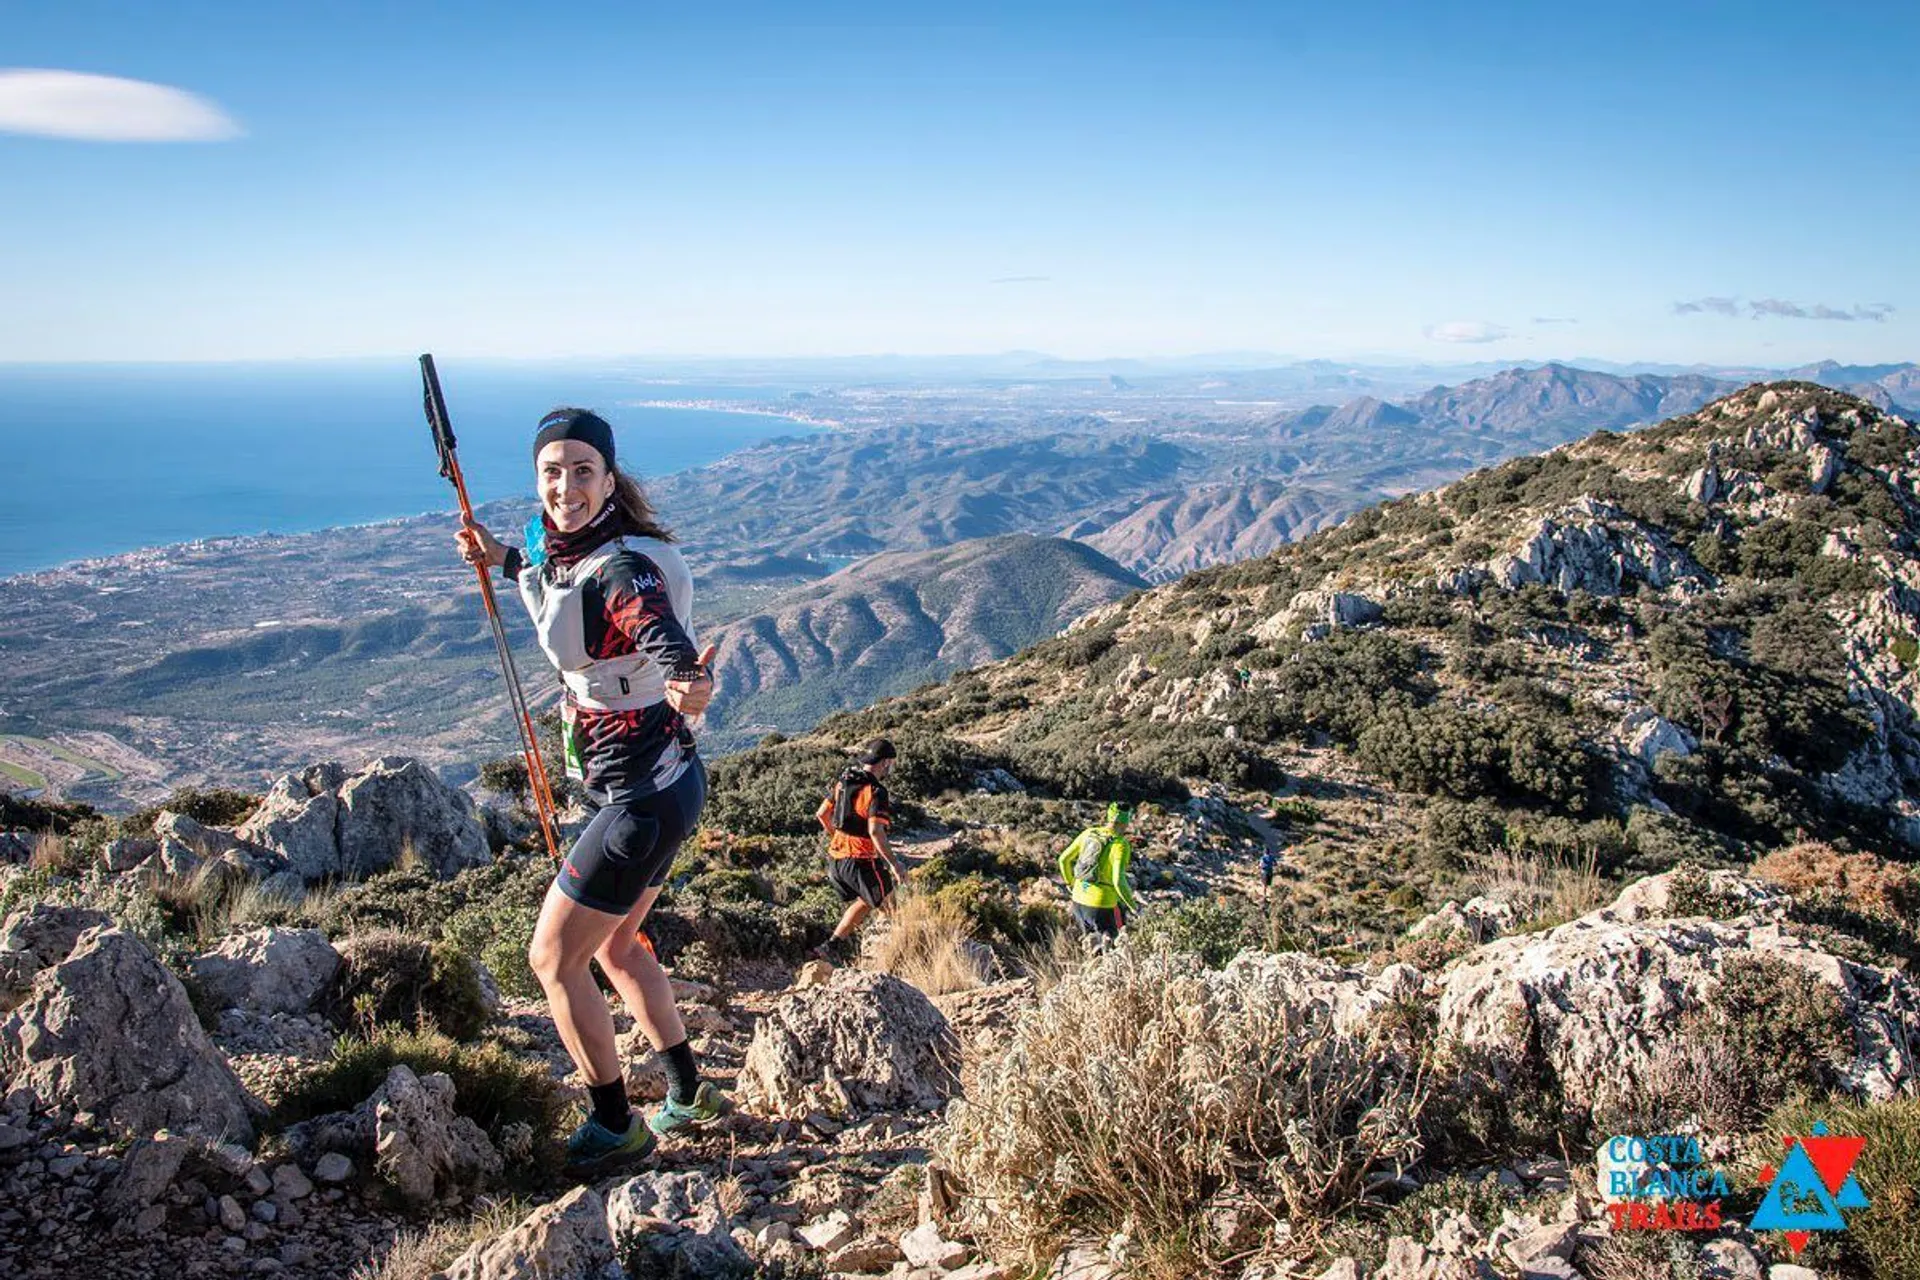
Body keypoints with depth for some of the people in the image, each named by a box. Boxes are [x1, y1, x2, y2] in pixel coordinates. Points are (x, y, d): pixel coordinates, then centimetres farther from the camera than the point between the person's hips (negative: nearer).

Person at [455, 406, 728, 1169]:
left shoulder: (623, 569, -24)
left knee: (554, 959, 3)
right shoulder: (568, 552, 3)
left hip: (643, 794, -10)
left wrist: (689, 685, -64)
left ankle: (616, 1127, 18)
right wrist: (506, 561, 23)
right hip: (650, 784, 10)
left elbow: (665, 638, -44)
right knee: (617, 947, 24)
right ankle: (690, 1094, 38)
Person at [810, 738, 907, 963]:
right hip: (861, 860, -8)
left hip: (836, 857, 8)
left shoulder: (842, 783, 7)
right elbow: (875, 831, -27)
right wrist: (894, 864, -23)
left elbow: (821, 814, 15)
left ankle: (829, 948, 18)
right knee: (889, 907, 12)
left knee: (864, 903, 23)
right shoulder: (876, 791, -18)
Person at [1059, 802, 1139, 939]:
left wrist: (1070, 882, 25)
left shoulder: (1088, 833, 2)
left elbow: (1064, 859, 9)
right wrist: (1132, 905, -12)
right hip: (1102, 905, -6)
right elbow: (1119, 881, -24)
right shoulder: (1121, 845, -16)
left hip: (1078, 900, 6)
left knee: (1092, 938, 24)